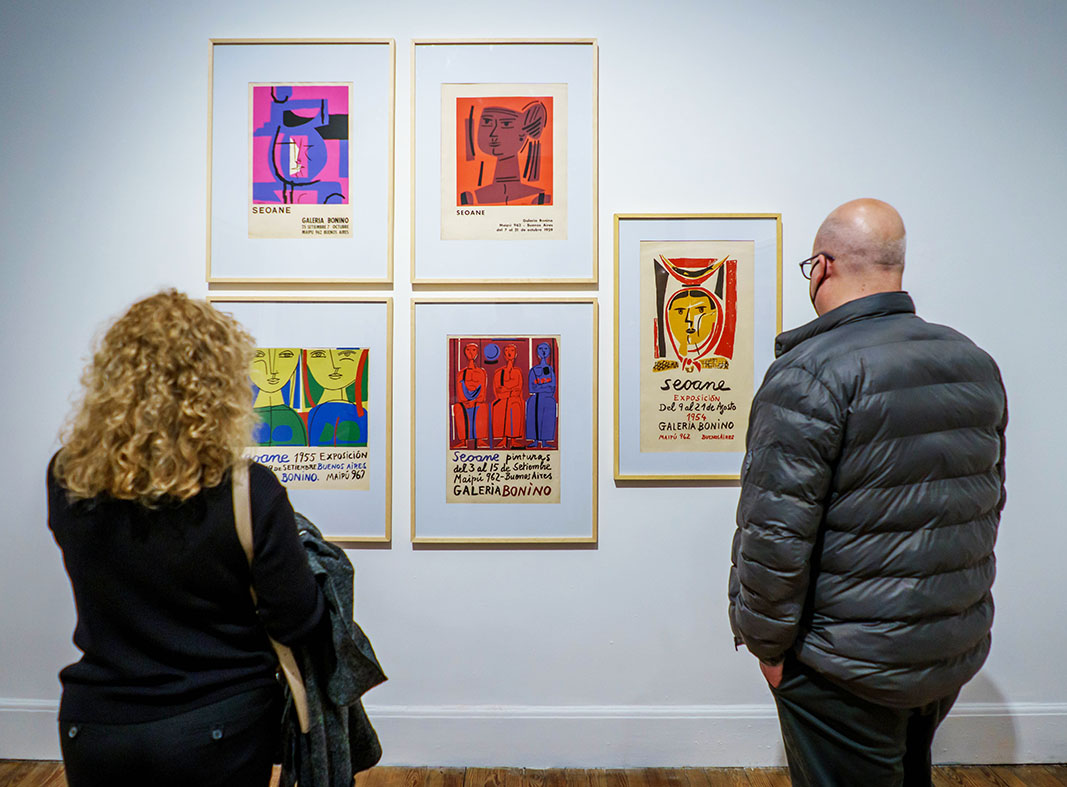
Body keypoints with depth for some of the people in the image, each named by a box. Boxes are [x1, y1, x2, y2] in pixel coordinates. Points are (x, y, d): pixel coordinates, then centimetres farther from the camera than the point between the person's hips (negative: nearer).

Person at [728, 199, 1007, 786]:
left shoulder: (810, 373, -23)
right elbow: (988, 501, 14)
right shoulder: (977, 363, 4)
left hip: (849, 669, -7)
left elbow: (775, 533, -25)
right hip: (960, 650, 8)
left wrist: (767, 642, -11)